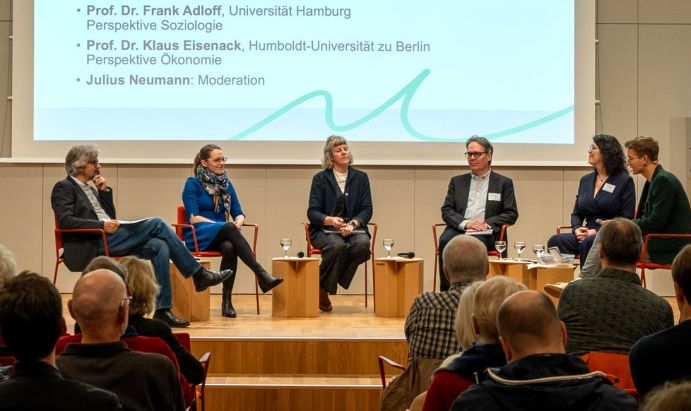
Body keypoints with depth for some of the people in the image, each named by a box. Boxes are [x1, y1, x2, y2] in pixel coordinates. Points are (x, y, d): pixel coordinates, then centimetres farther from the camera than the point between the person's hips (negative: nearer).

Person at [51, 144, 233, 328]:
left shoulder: (90, 187, 25)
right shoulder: (63, 188, 1)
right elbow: (65, 220, -16)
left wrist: (104, 190, 8)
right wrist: (102, 225, -23)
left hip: (110, 239, 8)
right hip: (94, 245, -8)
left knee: (158, 246, -17)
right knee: (156, 224, -18)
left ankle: (163, 309, -19)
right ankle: (199, 274, -13)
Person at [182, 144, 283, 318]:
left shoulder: (226, 184, 16)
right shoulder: (192, 184, 0)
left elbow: (238, 213, 12)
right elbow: (193, 218, -10)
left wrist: (238, 222, -14)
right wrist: (225, 226, -20)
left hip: (223, 236, 4)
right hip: (198, 235, -4)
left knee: (229, 247, -35)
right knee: (229, 228, -36)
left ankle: (227, 300, -34)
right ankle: (261, 274, -44)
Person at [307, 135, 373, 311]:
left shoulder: (361, 177, 11)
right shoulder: (320, 178, 4)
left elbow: (367, 209, 4)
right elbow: (312, 212, -2)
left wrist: (353, 224, -17)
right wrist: (330, 220, -24)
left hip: (353, 228, 2)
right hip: (324, 230, -2)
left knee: (363, 243, -32)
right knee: (337, 246, -36)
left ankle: (332, 285, -19)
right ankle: (321, 290, -17)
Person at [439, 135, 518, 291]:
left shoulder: (503, 183, 15)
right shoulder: (457, 181, 22)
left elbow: (511, 214, 8)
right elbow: (446, 210, 13)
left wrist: (488, 223, -9)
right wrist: (465, 223, -8)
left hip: (486, 234, -2)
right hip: (458, 230, 2)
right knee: (445, 241, -32)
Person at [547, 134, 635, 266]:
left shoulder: (625, 181, 1)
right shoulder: (586, 180, 19)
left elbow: (626, 219, -6)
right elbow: (576, 213, 21)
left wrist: (597, 231, -16)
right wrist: (577, 229, -3)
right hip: (587, 235, 5)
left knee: (588, 243, -38)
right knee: (555, 241, -25)